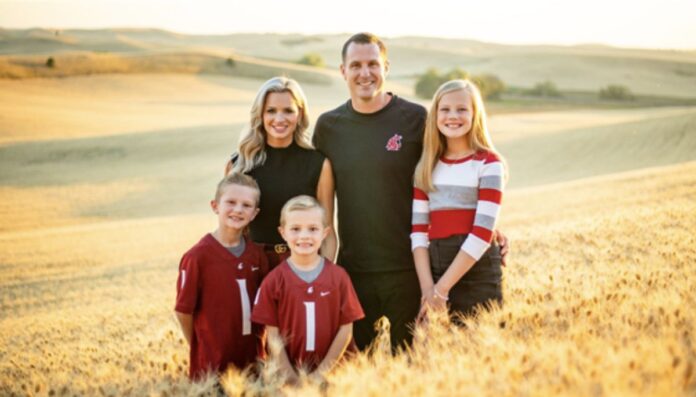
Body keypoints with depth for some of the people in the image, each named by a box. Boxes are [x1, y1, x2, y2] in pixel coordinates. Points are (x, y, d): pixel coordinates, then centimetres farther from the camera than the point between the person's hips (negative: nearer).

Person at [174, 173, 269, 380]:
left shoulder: (256, 254, 3)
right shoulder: (198, 256, -12)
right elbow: (183, 311, -6)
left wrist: (259, 344, 4)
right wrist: (201, 352, 1)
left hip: (251, 360, 5)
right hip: (212, 365, -4)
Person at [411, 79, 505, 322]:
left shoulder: (489, 163, -3)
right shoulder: (426, 166, 10)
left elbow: (482, 232, -11)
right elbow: (418, 229, 4)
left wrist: (442, 287, -13)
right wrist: (427, 286, -9)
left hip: (477, 274, -4)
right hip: (434, 268, 4)